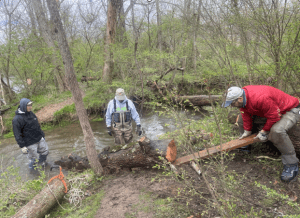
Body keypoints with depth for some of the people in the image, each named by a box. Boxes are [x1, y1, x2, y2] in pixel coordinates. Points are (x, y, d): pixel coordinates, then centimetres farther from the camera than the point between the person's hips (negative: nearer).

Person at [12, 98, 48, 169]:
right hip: (30, 143, -7)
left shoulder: (31, 113, 2)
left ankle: (42, 163, 46)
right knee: (34, 158, 6)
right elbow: (17, 135, -18)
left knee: (45, 151, 19)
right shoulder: (17, 119, -20)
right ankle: (32, 168, 35)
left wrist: (42, 135, 20)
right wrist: (22, 146, -18)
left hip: (39, 139, 7)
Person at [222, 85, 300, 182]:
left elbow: (274, 117, -31)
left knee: (277, 130, -38)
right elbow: (246, 114, -2)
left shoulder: (261, 98, -41)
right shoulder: (242, 95, -14)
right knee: (242, 118, 8)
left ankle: (292, 165, -22)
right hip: (269, 110, 9)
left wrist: (264, 131, -19)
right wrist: (247, 130, -1)